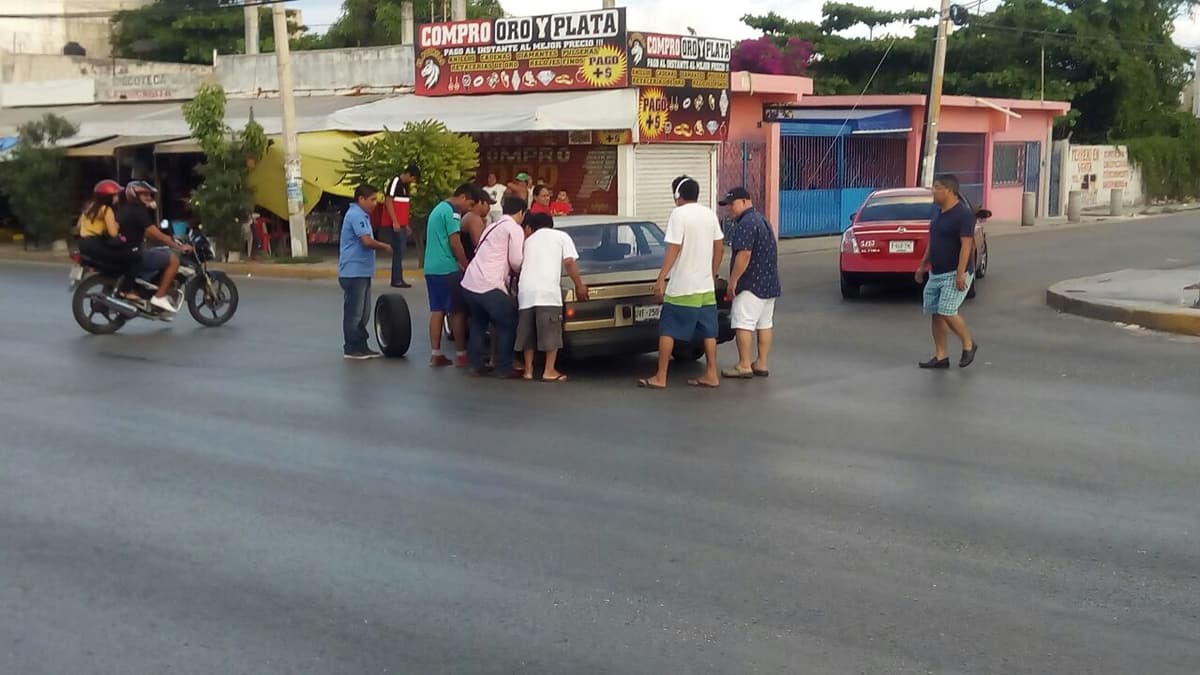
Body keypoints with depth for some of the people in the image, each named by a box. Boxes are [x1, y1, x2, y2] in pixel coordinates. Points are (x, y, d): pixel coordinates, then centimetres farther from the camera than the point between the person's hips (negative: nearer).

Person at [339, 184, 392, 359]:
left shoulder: (361, 215, 17)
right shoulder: (356, 215, -15)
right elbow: (367, 241, -23)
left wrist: (380, 246, 8)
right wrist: (385, 247, -9)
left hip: (362, 272, 10)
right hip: (354, 272, -10)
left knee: (363, 312, 14)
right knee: (354, 312, -4)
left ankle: (361, 346, 20)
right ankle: (351, 348, 2)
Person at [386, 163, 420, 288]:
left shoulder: (406, 185, 16)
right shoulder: (395, 182, -11)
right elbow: (389, 202, -15)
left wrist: (406, 224, 18)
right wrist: (395, 222, -19)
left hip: (402, 224, 9)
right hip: (397, 224, -9)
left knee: (400, 252, 10)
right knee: (398, 251, -8)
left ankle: (398, 279, 15)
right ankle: (397, 280, -6)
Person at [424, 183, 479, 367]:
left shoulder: (438, 208, 19)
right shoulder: (451, 212, -12)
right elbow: (455, 244, -15)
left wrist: (460, 264, 20)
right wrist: (468, 267, -6)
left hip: (432, 268, 9)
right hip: (447, 269, -9)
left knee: (437, 310, 9)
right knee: (457, 311, -2)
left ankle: (436, 355, 8)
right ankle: (461, 354, 2)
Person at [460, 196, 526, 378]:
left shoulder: (492, 227, 25)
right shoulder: (515, 229, -1)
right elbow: (516, 262, -6)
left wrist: (508, 270, 25)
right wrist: (520, 271, 14)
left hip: (469, 283, 8)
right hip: (489, 286, -8)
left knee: (478, 324, 23)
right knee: (507, 325, 5)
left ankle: (476, 365, 23)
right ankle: (504, 368, 7)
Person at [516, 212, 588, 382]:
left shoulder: (529, 240, 27)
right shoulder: (561, 236, 17)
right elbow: (569, 262, 5)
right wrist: (579, 285, 9)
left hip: (526, 290, 4)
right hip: (547, 290, -4)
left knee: (528, 331, 12)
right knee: (551, 331, 0)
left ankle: (528, 370, 14)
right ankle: (550, 371, -1)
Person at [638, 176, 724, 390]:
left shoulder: (679, 214, -11)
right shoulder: (710, 214, 9)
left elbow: (674, 249, -16)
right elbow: (719, 247, 13)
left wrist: (661, 278, -14)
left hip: (682, 286, -7)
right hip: (706, 285, 7)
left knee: (667, 331, 0)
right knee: (708, 331, 11)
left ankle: (660, 378, 2)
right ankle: (711, 375, 14)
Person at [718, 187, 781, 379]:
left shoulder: (746, 224, -16)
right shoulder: (761, 220, 18)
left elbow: (744, 255, -23)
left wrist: (733, 281, -17)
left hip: (751, 284, -11)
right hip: (770, 283, 11)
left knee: (743, 323, -8)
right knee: (765, 323, 10)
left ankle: (744, 366, -8)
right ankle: (761, 364, 14)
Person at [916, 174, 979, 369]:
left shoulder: (963, 214, -15)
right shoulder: (938, 212, 11)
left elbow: (966, 245, -20)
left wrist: (960, 274, -26)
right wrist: (923, 265, 21)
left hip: (955, 274, -9)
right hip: (936, 273, 9)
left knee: (947, 312, -16)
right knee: (935, 314, 6)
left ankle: (969, 345, 6)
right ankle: (940, 357, 12)